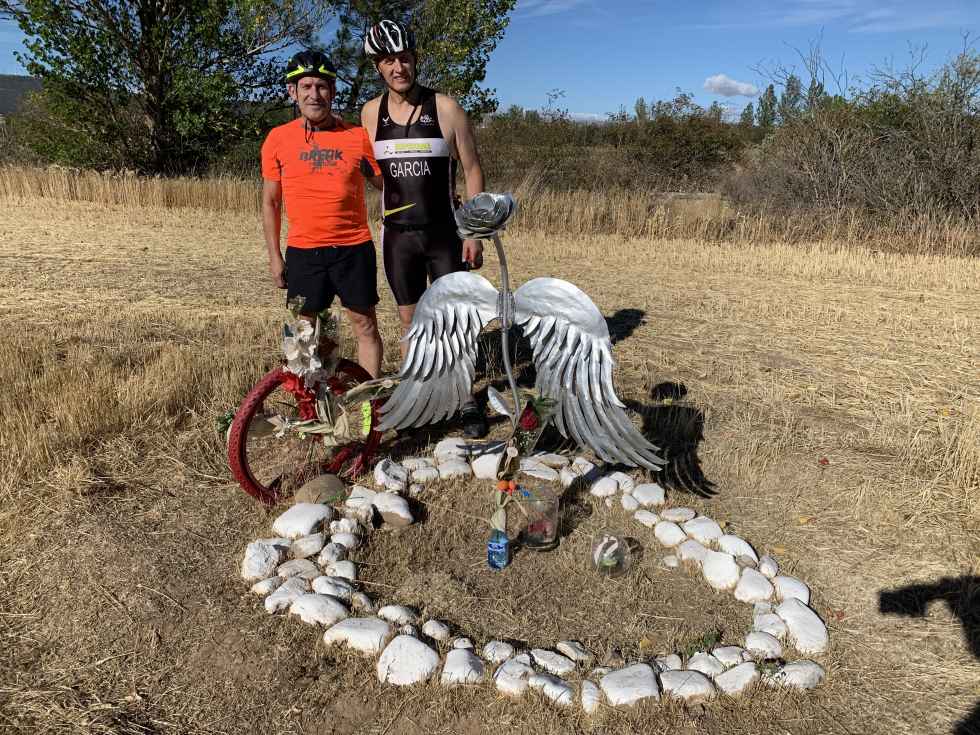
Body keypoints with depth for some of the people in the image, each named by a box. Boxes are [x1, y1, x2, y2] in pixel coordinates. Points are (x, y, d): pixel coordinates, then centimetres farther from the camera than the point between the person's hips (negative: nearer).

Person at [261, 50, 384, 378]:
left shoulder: (358, 136, 0)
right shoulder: (278, 139, 3)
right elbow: (270, 203, 8)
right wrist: (274, 257, 5)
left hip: (354, 248, -1)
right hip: (303, 251, 1)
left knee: (365, 325, 4)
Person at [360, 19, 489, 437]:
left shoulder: (446, 108, -5)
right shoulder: (371, 113, 3)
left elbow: (471, 170, -3)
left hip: (445, 232, -2)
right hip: (397, 235, 2)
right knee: (410, 322, 9)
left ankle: (466, 401, 16)